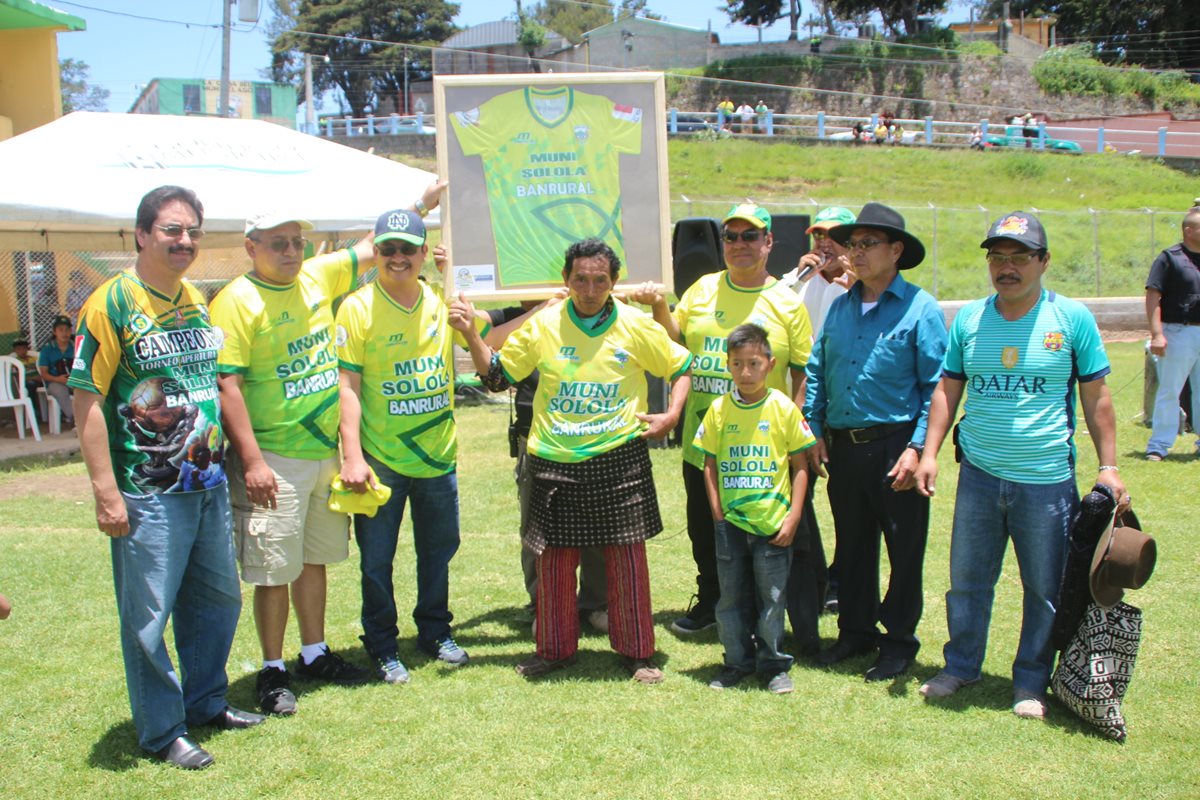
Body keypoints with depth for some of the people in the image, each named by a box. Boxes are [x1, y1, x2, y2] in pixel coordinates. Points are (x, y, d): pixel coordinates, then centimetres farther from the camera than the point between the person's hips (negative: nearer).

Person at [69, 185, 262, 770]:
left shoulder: (197, 300, 10)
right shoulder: (111, 303, -12)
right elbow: (88, 402, -15)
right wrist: (106, 492, -19)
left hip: (209, 485, 8)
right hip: (148, 494, -7)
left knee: (218, 599, 18)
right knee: (148, 615, 2)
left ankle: (207, 702, 35)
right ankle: (162, 731, 17)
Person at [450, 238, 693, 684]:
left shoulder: (637, 326, 1)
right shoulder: (542, 326, 2)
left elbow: (681, 367, 12)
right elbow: (496, 376, 9)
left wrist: (671, 416, -1)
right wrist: (470, 334, -4)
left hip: (620, 460, -1)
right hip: (554, 462, 1)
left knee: (627, 558, 3)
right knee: (553, 559, 7)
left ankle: (636, 652, 18)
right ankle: (555, 649, 24)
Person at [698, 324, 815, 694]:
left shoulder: (783, 408, -5)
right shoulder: (719, 410, 1)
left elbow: (800, 466, 0)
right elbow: (710, 465, 6)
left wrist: (793, 516, -6)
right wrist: (716, 511, -2)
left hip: (773, 521, -2)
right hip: (730, 521, 2)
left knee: (771, 596, 6)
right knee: (731, 596, 10)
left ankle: (773, 664, 20)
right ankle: (737, 662, 24)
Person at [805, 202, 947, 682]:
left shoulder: (920, 309, -7)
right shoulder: (840, 307, 10)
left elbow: (936, 386, -9)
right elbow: (817, 372, 15)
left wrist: (917, 449, -16)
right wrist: (815, 433, 7)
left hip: (894, 446, -5)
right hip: (842, 447, 6)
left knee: (904, 548, 5)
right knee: (851, 543, 15)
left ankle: (899, 639, 20)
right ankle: (855, 630, 29)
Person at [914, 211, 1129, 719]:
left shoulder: (1072, 319, -3)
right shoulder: (968, 319, 4)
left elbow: (1096, 398, 2)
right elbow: (947, 390, 9)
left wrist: (1108, 467, -1)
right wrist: (929, 453, 1)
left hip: (1047, 481, -2)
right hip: (979, 476, 3)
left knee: (1046, 591, 8)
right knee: (966, 581, 12)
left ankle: (1031, 682, 25)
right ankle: (961, 666, 31)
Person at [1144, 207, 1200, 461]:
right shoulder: (1170, 258, -6)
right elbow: (1153, 296, -11)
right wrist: (1157, 333, -19)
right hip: (1179, 333, -5)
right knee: (1169, 391, 0)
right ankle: (1159, 445, 5)